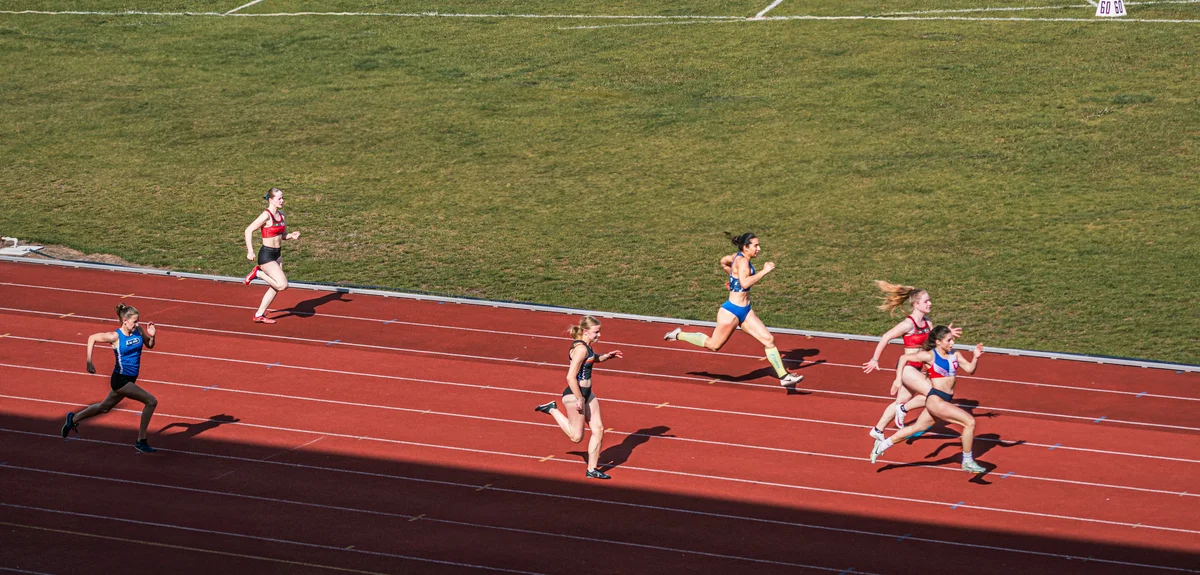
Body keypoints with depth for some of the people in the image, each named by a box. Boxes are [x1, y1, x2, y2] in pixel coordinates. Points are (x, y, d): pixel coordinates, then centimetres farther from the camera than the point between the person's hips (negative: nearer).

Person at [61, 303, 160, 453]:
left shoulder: (139, 330, -4)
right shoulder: (115, 336, -19)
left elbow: (149, 345, 12)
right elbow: (92, 338, -6)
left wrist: (152, 335, -11)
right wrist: (89, 363, -8)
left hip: (130, 379, 8)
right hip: (120, 379, -8)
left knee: (104, 408, 25)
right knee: (151, 401, -14)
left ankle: (73, 419, 46)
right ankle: (141, 442, -5)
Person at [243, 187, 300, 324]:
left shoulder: (281, 215, 6)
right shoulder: (266, 216, -18)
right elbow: (248, 230, -17)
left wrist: (292, 236, -6)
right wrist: (250, 251, -20)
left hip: (277, 254, 9)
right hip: (266, 255, -9)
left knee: (275, 288, 12)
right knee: (283, 285, -15)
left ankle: (259, 315, 23)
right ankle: (258, 273, 3)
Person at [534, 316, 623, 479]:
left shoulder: (585, 345, 6)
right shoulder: (581, 349, -24)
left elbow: (593, 359, 30)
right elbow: (571, 377, -27)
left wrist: (607, 356, 9)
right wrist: (579, 399, -22)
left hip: (587, 393, 10)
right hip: (574, 395, -10)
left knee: (598, 429, 8)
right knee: (576, 436, 4)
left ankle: (592, 469, 15)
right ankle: (552, 409, 18)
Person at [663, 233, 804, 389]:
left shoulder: (739, 257, 7)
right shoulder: (742, 260, -21)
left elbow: (723, 261, 27)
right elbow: (745, 283, -38)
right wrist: (764, 272, -33)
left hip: (745, 311, 9)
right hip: (732, 311, -9)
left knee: (769, 340, 0)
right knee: (714, 345, 9)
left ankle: (784, 377, 2)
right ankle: (679, 335, 27)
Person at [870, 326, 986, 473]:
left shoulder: (955, 355, 7)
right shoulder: (930, 356, -9)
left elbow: (970, 369, 3)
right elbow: (904, 358, 0)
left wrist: (976, 357, -14)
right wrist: (898, 379, -4)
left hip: (946, 401, 8)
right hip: (935, 399, -8)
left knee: (916, 428, 20)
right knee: (969, 421, -15)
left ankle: (883, 445, 35)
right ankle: (968, 462, -3)